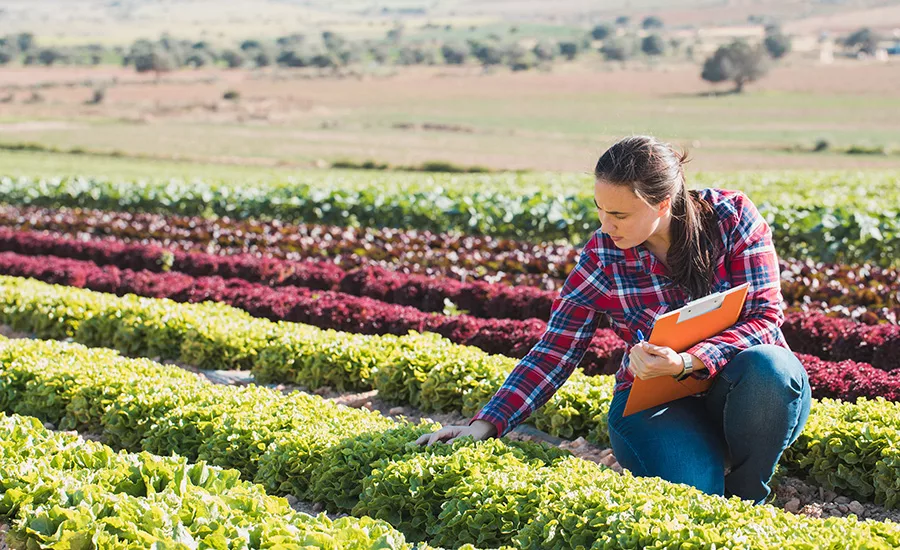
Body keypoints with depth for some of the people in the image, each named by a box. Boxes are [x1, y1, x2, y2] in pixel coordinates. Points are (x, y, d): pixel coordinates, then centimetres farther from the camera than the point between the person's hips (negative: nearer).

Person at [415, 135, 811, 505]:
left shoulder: (732, 216, -11)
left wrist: (685, 362, -31)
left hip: (738, 390, 1)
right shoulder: (602, 255, -7)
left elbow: (764, 317, -14)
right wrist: (484, 426, -16)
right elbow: (555, 351, -5)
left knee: (766, 367, -35)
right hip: (657, 401, -1)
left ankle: (746, 498, -8)